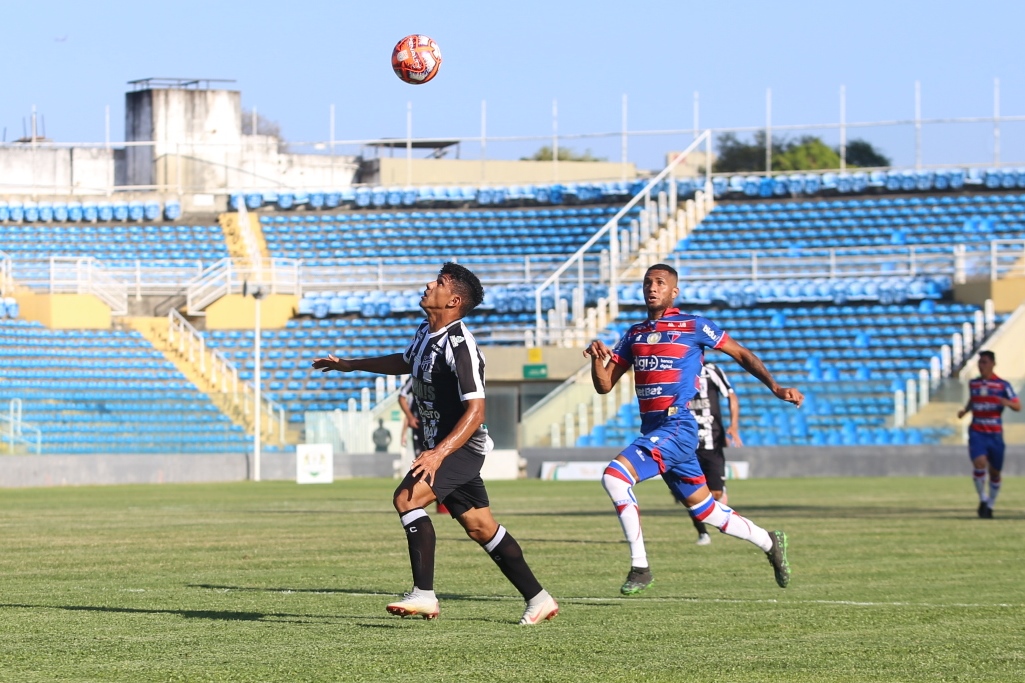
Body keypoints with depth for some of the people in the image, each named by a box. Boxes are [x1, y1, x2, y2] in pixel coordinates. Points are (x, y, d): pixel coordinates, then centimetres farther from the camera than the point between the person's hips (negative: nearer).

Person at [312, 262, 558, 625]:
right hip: (440, 446, 9)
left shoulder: (460, 344, -21)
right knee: (479, 526, 10)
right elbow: (405, 362, 33)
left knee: (406, 498, -22)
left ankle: (424, 594, -22)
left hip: (461, 446, -9)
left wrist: (439, 453, -35)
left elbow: (475, 410, -26)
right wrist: (350, 365, 36)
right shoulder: (425, 334, 8)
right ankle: (537, 598, 17)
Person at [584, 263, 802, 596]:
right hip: (652, 430, 7)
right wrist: (597, 358, -9)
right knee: (704, 510, 14)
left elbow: (741, 354, 5)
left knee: (614, 476, -24)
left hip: (677, 427, -7)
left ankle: (639, 566, -19)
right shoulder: (634, 334, 14)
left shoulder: (693, 326, -3)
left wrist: (775, 388, -2)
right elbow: (604, 385, 12)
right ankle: (769, 542, 34)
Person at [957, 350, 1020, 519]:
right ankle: (983, 499, -3)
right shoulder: (973, 384, 8)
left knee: (995, 471, 8)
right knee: (979, 463, -22)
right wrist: (965, 410, 7)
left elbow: (1018, 406, -7)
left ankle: (990, 505, 27)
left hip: (995, 434, -1)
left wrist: (1007, 403, -28)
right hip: (977, 433, 1)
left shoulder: (1003, 385, -3)